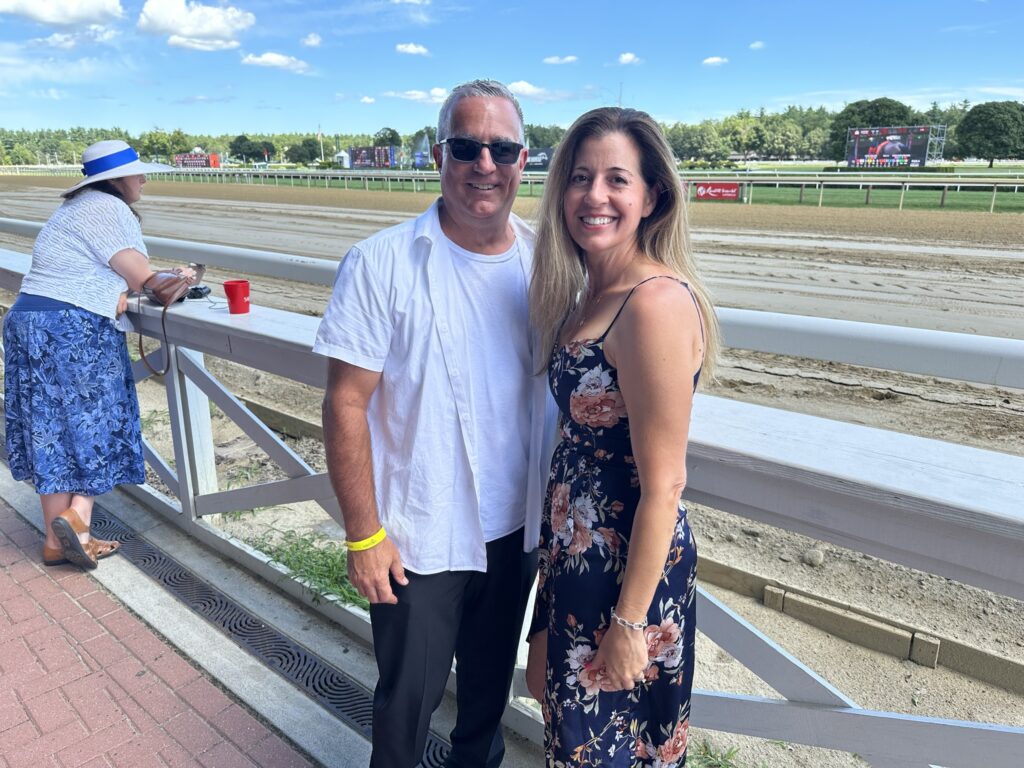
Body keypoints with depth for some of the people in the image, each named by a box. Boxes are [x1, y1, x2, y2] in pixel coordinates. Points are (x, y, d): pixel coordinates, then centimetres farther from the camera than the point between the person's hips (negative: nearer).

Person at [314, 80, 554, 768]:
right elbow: (347, 404, -14)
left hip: (518, 529, 4)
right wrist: (363, 534, -13)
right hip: (417, 537, -4)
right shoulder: (382, 263, -15)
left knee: (492, 678, 25)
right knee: (410, 695, 15)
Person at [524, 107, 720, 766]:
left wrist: (630, 621, -16)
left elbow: (663, 484, -23)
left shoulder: (656, 302, -25)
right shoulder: (590, 291, 4)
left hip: (632, 565, -8)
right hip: (577, 554, 8)